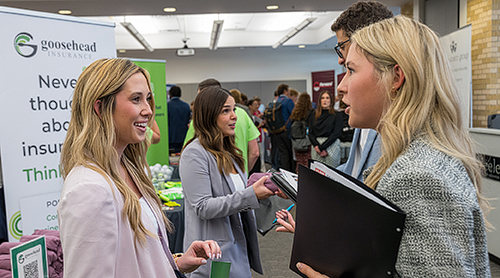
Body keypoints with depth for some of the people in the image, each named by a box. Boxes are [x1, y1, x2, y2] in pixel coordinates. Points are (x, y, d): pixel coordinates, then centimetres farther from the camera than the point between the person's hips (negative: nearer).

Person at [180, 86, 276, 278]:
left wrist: (261, 189, 3)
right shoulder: (195, 153, -16)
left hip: (238, 246, 8)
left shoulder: (226, 151, 12)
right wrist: (251, 195, -26)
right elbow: (203, 208, -22)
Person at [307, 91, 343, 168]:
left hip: (331, 145, -3)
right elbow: (310, 133, 7)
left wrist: (322, 147, -12)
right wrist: (316, 146, -10)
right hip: (316, 146, 3)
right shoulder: (313, 115, 13)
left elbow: (336, 133, -5)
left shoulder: (337, 115, 3)